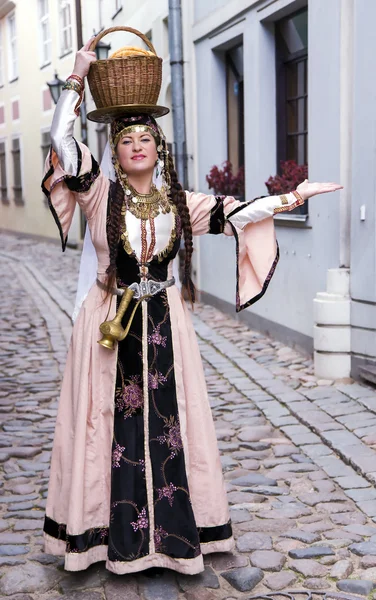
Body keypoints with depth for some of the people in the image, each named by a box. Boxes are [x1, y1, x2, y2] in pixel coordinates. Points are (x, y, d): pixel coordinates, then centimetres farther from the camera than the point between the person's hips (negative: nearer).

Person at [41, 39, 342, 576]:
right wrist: (76, 80, -9)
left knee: (168, 421, 6)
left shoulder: (180, 202, 6)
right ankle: (116, 530, 16)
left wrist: (288, 199, -1)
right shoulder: (101, 193, -2)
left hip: (164, 323, 2)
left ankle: (171, 527, 19)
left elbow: (234, 214, 4)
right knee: (112, 422, 2)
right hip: (110, 322, -2)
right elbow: (62, 139, -10)